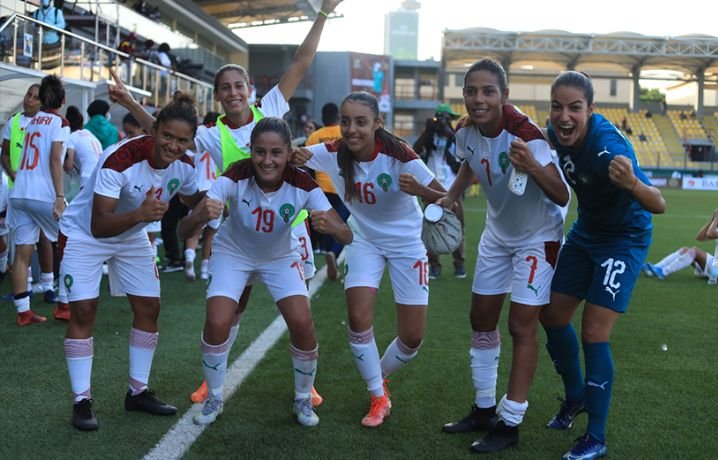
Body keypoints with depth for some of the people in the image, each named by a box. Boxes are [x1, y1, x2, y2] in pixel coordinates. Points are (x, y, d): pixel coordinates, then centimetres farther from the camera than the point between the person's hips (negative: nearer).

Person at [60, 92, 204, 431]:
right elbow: (99, 226, -36)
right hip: (83, 235, -6)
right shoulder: (120, 160, -35)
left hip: (132, 238, 6)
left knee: (149, 308, 3)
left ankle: (138, 392, 17)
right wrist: (140, 214, -50)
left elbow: (196, 200, 8)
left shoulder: (184, 166, -16)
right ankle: (81, 401, 1)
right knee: (83, 311, -10)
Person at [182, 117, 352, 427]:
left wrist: (332, 227, -52)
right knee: (217, 323, -17)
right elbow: (184, 231, -35)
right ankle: (214, 398, 11)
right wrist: (201, 216, -58)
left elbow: (347, 236, -28)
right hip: (233, 253, -1)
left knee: (302, 323, -14)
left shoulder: (302, 184, -28)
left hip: (280, 257, 1)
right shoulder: (235, 178, -31)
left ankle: (303, 399, 13)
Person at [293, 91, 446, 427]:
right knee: (358, 318, -13)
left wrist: (419, 190, -47)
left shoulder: (398, 155, -28)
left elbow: (446, 199, -26)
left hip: (406, 243, -2)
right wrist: (296, 157, -38)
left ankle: (380, 375, 32)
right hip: (365, 241, 2)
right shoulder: (333, 153, -19)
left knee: (412, 338, -1)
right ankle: (378, 397, 11)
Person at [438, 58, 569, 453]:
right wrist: (449, 197, 0)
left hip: (537, 236, -7)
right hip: (497, 233, 7)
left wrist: (532, 167, -50)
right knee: (481, 318, 10)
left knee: (521, 325, -7)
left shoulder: (524, 134, -31)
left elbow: (562, 197, -34)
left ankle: (509, 424, 4)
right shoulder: (466, 131, -12)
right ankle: (484, 409, 25)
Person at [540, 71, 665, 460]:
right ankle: (575, 396, 35)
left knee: (594, 334, -10)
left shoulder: (607, 146, -34)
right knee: (553, 316, 10)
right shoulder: (556, 134, -13)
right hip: (585, 233, 7)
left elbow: (659, 205, -41)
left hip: (623, 240, -7)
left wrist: (631, 184, -60)